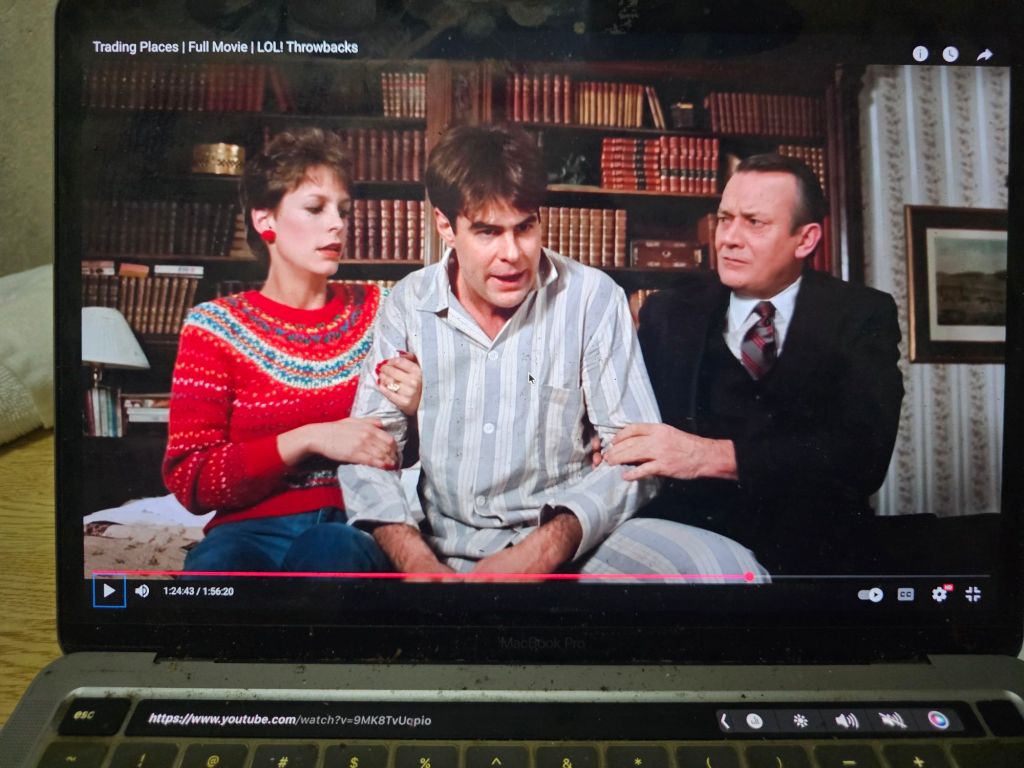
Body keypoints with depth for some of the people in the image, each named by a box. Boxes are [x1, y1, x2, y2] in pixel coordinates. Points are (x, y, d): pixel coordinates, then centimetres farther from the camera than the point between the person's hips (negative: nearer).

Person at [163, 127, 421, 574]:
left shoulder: (376, 311, 9)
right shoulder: (215, 326, 5)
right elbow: (189, 480, -3)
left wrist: (419, 411, -10)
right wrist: (308, 440, -16)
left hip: (357, 525, 1)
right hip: (253, 528, 0)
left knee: (329, 551, -35)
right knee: (217, 563, -35)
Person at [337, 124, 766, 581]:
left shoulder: (593, 298, -3)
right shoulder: (408, 304, 3)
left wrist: (546, 549, -21)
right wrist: (416, 562, -17)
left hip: (569, 545, -2)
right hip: (443, 549, 3)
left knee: (731, 567, -23)